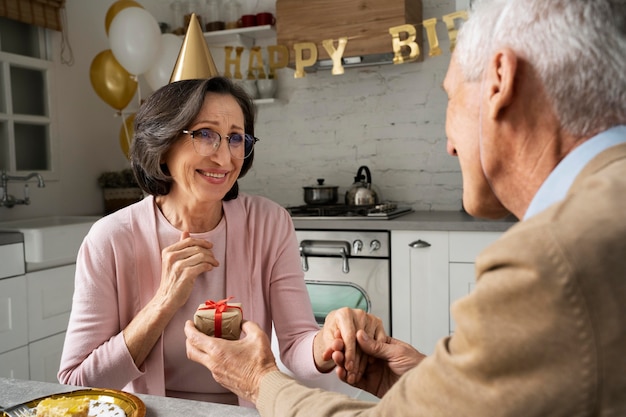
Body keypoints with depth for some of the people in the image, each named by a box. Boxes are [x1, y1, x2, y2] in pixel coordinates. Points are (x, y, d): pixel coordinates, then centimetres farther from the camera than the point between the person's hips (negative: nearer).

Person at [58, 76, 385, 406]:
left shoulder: (270, 224, -7)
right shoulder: (111, 240, -11)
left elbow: (295, 346, -11)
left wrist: (328, 343, -32)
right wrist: (164, 304, -20)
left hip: (247, 408, 2)